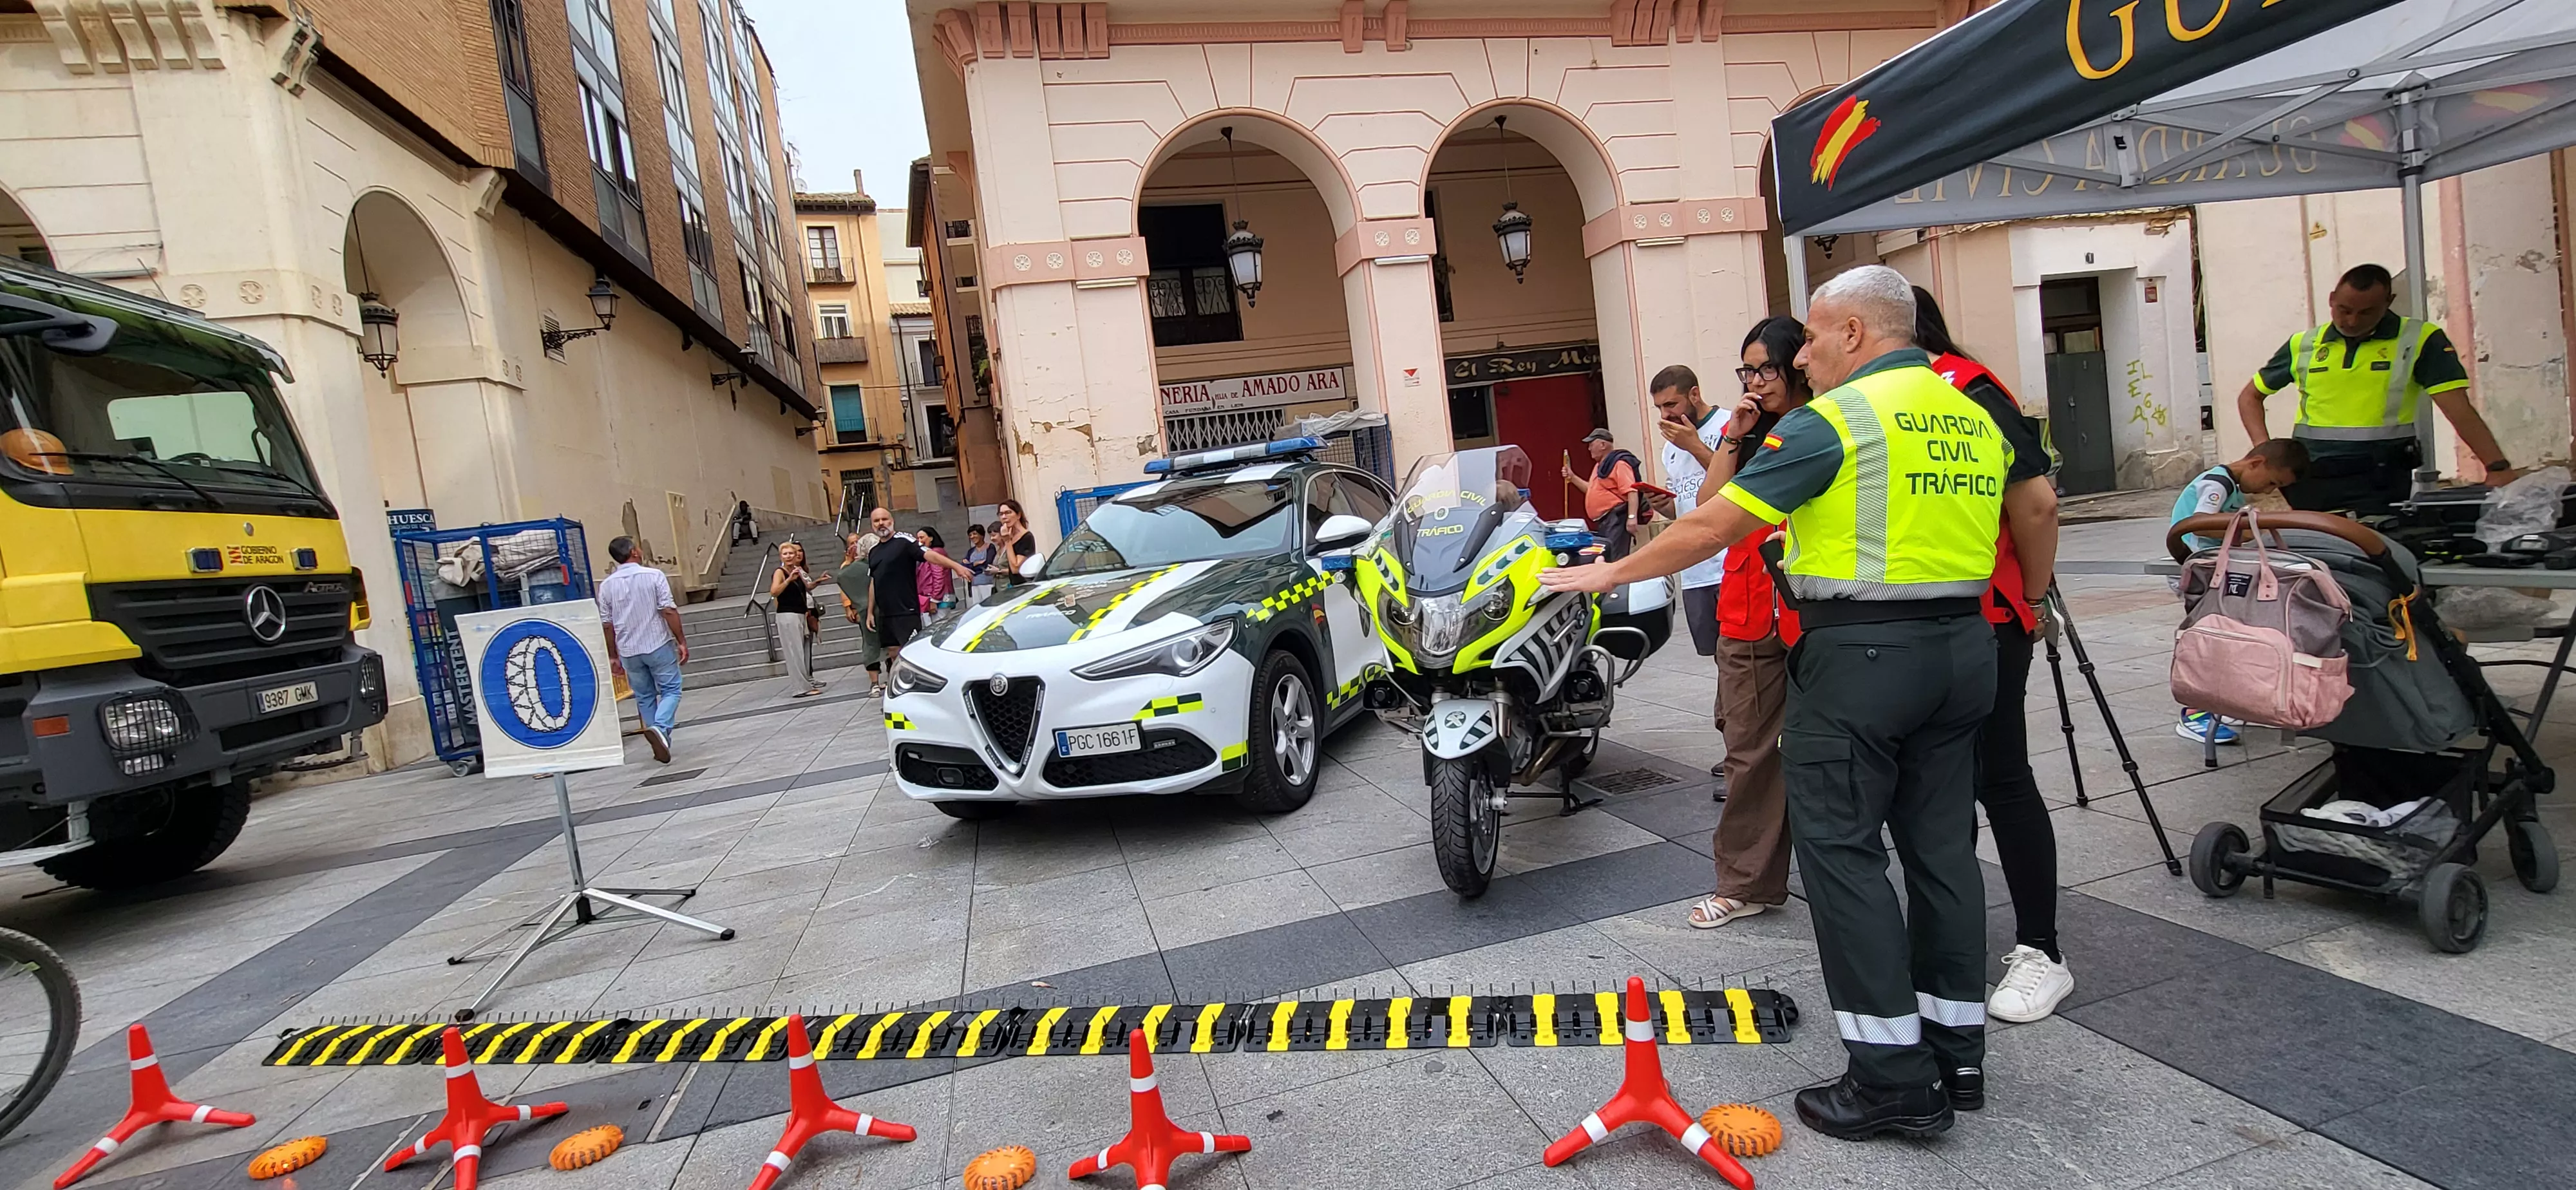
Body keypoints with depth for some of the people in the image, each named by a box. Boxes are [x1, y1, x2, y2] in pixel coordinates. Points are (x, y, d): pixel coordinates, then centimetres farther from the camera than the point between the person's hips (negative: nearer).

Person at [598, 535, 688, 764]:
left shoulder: (607, 585, 2)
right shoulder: (654, 575, -8)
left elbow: (607, 624, 4)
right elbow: (669, 611, -12)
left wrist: (613, 656, 12)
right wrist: (681, 641, -6)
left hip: (628, 651, 4)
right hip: (658, 645, -3)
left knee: (644, 697, 14)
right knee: (670, 690, 4)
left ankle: (661, 744, 16)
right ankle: (660, 728, -21)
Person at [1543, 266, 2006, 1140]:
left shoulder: (1834, 418, -10)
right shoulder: (1972, 417, 13)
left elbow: (1712, 526, -11)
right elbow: (2018, 514, 15)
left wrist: (1612, 574, -1)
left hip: (1863, 649, -8)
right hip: (1962, 643, 8)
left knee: (1841, 851, 0)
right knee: (1941, 846, 14)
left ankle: (1894, 1077, 5)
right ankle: (1957, 1053, 24)